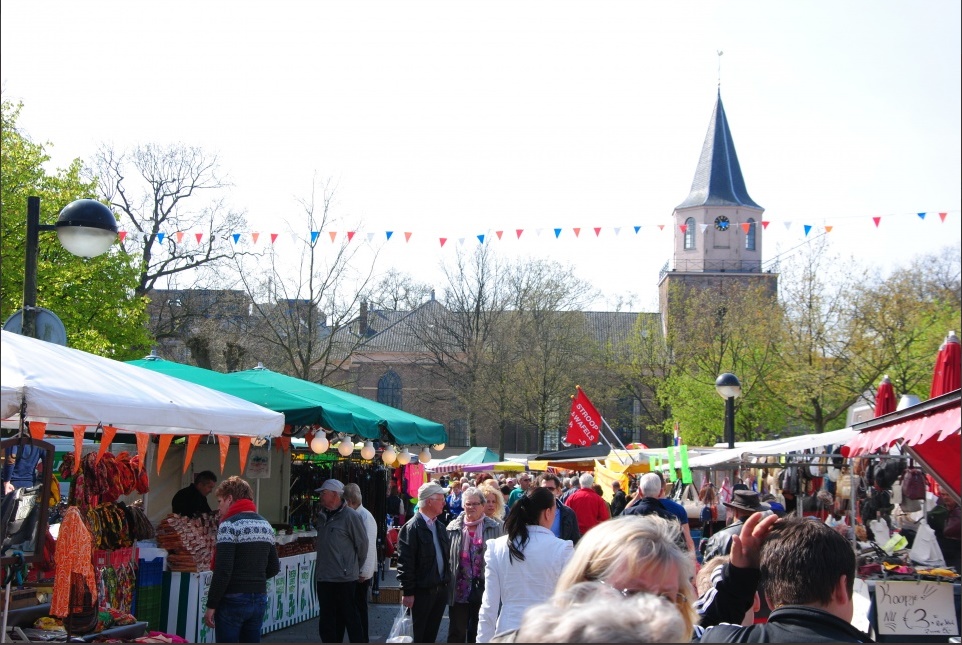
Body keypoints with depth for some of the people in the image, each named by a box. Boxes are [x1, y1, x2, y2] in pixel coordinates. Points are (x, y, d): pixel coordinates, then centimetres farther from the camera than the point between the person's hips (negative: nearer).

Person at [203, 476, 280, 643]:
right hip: (259, 600, 7)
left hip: (233, 600, -7)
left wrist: (211, 606, -13)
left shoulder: (230, 525, -12)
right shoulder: (266, 525, 11)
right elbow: (274, 568, 14)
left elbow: (223, 571, -18)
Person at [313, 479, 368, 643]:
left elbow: (362, 544, -6)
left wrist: (355, 568, 4)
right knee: (327, 622, 12)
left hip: (344, 579, -7)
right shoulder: (322, 516, 11)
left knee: (351, 619, -1)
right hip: (323, 578, 8)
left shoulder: (350, 516, -12)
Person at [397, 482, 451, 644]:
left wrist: (447, 582, 10)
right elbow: (405, 562, -16)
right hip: (422, 592, -7)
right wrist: (408, 592, -17)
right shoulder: (411, 528, -14)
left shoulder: (440, 527, 11)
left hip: (440, 589, 7)